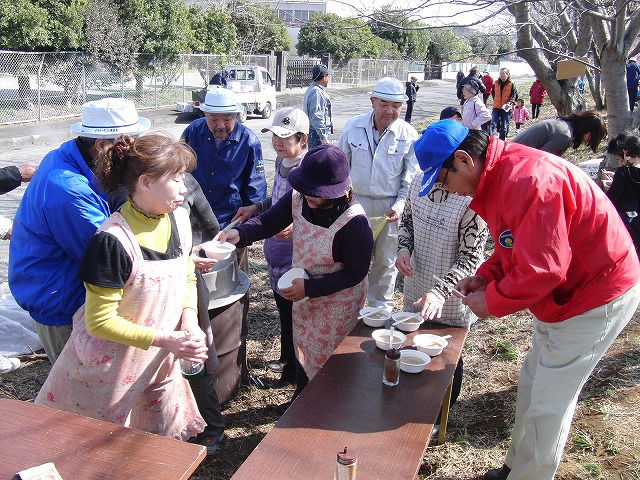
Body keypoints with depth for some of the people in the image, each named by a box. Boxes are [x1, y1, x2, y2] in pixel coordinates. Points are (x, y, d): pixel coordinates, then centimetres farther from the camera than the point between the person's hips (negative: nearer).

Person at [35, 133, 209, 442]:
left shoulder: (179, 220, -6)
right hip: (108, 367, -6)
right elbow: (99, 321, -23)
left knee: (166, 443, 19)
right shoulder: (114, 240, -28)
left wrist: (189, 320, -8)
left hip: (159, 361, 6)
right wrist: (166, 340, -25)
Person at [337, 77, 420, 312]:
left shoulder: (409, 134, -7)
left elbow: (411, 176, -1)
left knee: (385, 260, 12)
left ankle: (381, 307, 30)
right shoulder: (353, 126, -4)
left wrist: (400, 204, -13)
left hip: (390, 206, -1)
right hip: (355, 202, 1)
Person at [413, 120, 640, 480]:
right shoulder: (495, 177, 1)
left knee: (547, 406, 0)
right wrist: (486, 276, -1)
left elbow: (542, 269, -31)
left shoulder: (528, 180, -31)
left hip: (596, 297, -10)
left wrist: (492, 301, -17)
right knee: (532, 387, 18)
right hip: (562, 294, 10)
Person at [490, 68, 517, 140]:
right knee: (493, 124, -14)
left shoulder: (511, 84, -5)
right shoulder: (496, 83, 4)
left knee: (504, 127, 7)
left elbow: (514, 95, -7)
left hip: (506, 109, -2)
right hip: (496, 108, 2)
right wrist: (495, 100, 12)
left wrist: (509, 103, -21)